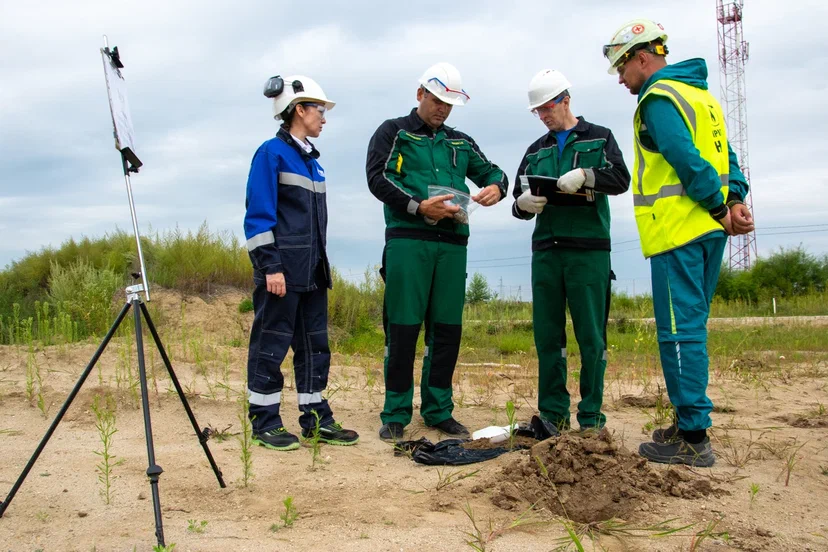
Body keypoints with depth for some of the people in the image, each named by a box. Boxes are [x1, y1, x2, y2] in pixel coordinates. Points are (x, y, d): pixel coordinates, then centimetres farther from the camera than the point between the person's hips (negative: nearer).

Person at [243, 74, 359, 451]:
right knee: (271, 344, 0)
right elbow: (258, 215, -13)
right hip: (283, 271, -8)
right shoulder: (271, 153, -7)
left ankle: (316, 419, 20)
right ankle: (264, 423, 10)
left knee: (315, 345, 11)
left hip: (312, 271, 8)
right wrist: (270, 266, -18)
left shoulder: (311, 159, 16)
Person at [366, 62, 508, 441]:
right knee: (403, 327, -4)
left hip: (452, 244, 5)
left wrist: (496, 187, -1)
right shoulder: (393, 132, 8)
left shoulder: (461, 143, 22)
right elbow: (377, 177, -4)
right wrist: (417, 206, -16)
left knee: (447, 328, 5)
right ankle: (396, 414, 5)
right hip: (407, 241, -5)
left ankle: (438, 410, 16)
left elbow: (492, 171, 24)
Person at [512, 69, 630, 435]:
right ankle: (553, 412, 11)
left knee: (591, 337, -2)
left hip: (588, 250, -4)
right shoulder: (536, 150, 19)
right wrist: (522, 203, -8)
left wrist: (585, 175, -23)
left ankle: (591, 416, 7)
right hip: (545, 251, 4)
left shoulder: (598, 138, 9)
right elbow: (520, 202, 16)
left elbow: (621, 179, -6)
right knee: (547, 335, 3)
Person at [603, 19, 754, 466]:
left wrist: (720, 209, -12)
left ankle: (693, 438, -4)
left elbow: (688, 160, -19)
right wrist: (735, 200, 3)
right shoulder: (701, 95, 21)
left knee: (679, 331, -7)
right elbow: (725, 158, 15)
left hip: (676, 231, -9)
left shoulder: (658, 97, -9)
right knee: (691, 328, 14)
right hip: (707, 230, 9)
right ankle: (691, 422, 22)